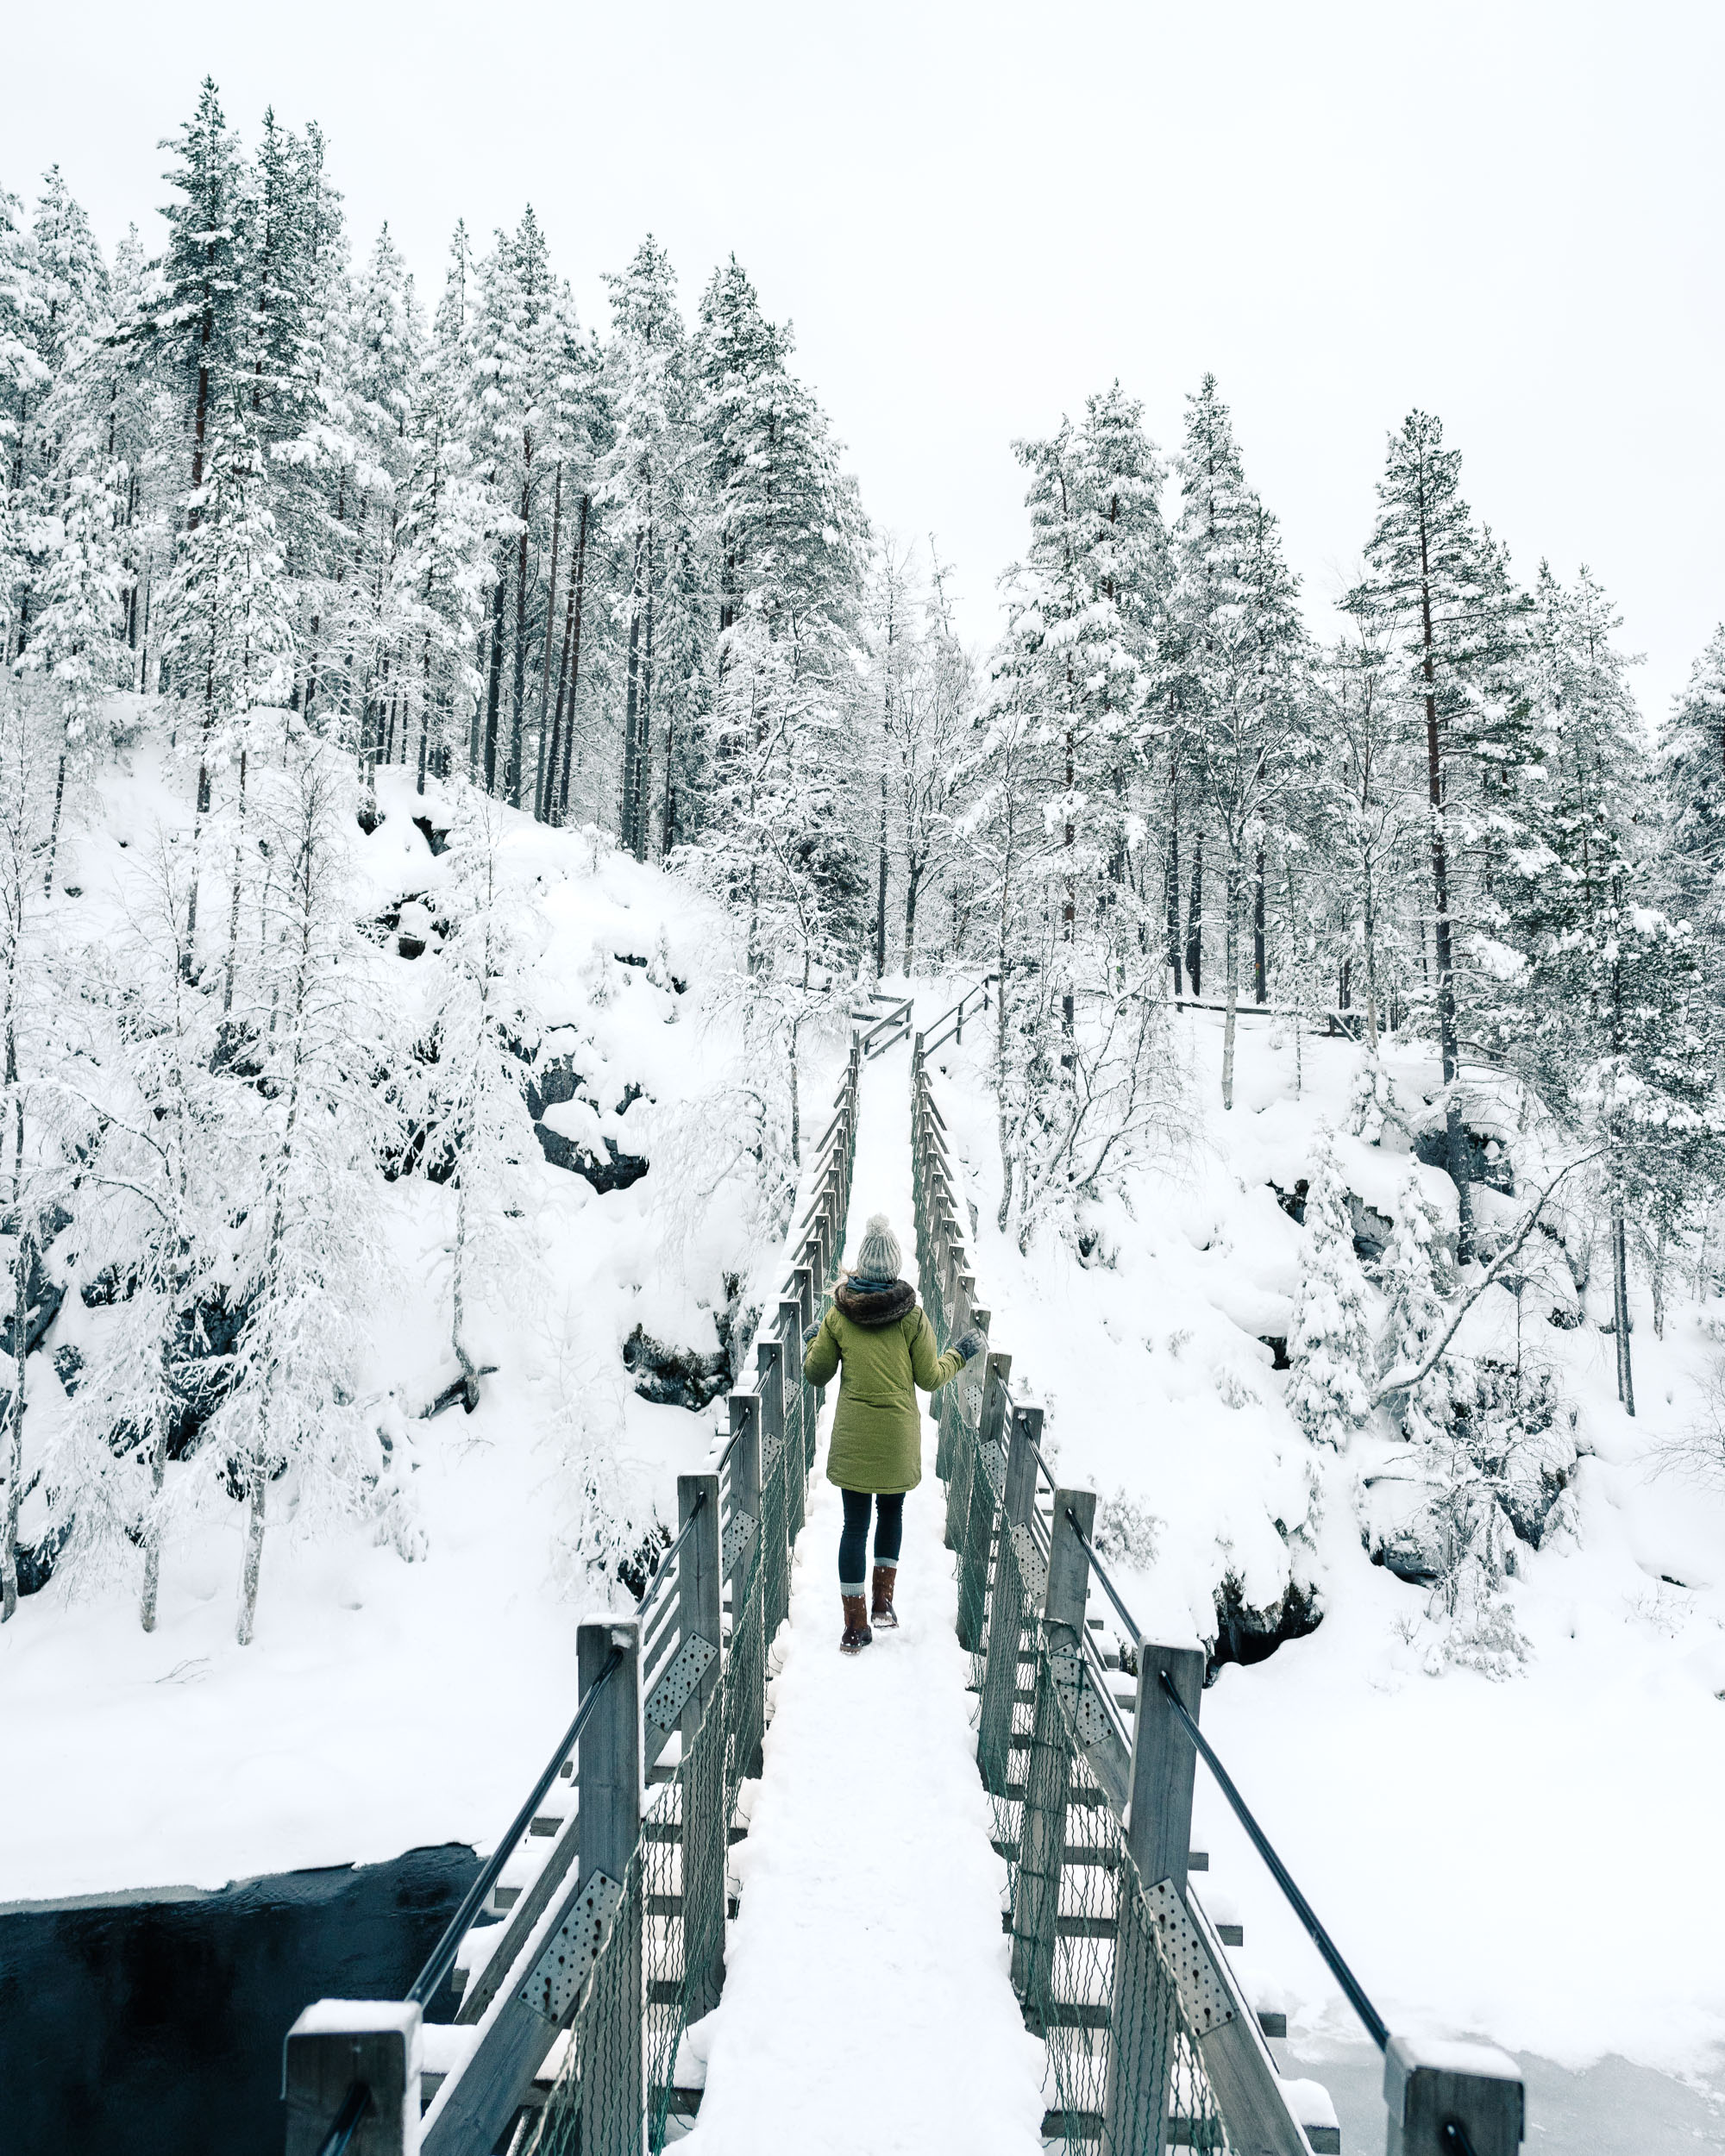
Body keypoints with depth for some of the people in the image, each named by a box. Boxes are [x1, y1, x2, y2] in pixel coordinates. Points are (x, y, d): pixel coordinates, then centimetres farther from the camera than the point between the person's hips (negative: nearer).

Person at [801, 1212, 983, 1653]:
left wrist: (813, 1341, 23)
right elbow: (930, 1377, -3)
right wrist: (960, 1354, 14)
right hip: (898, 1435, 0)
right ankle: (883, 1600, 19)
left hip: (852, 1435, 0)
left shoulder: (838, 1314, -6)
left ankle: (856, 1625, 7)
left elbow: (816, 1373, 3)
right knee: (891, 1510, 22)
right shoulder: (912, 1314, -9)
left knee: (855, 1524, 6)